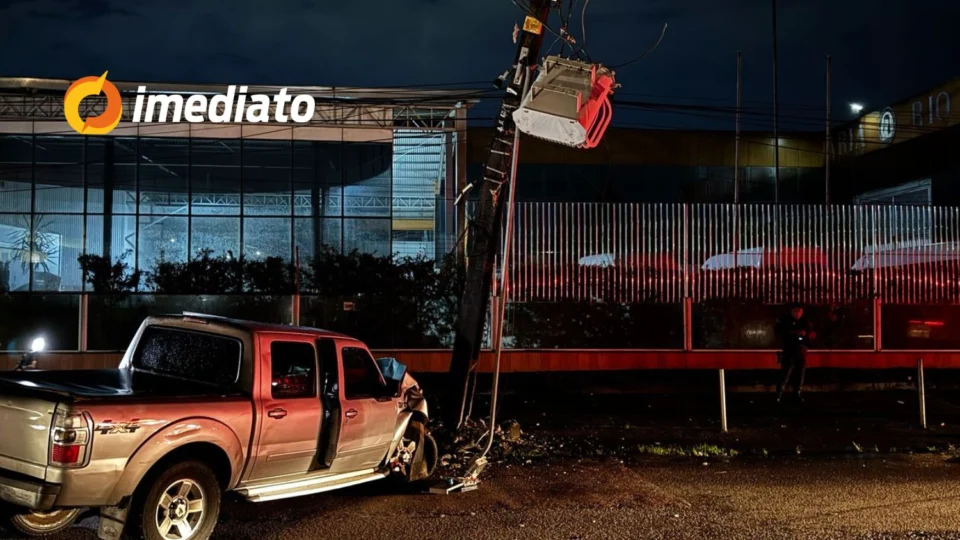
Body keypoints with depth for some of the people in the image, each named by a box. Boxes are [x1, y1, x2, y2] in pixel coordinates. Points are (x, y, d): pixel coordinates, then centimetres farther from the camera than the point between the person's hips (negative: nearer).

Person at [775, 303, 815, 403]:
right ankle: (778, 395, -12)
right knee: (785, 372, -12)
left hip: (802, 350, 4)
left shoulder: (805, 322, 11)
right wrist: (792, 333, -20)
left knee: (800, 372, 5)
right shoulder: (785, 321, 1)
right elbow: (778, 332, -8)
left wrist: (806, 334, -15)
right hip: (789, 350, -4)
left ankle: (797, 394, 15)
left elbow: (813, 334, 8)